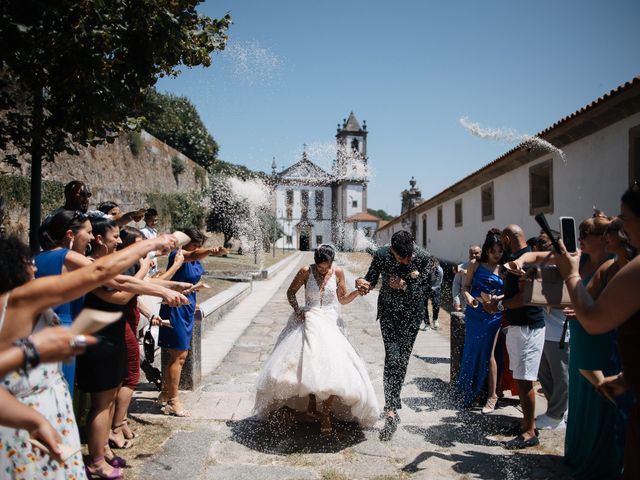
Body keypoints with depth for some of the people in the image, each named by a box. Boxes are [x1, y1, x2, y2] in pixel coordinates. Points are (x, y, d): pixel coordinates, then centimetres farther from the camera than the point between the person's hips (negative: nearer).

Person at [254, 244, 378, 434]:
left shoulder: (338, 272, -1)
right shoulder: (306, 272, -5)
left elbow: (343, 299, 8)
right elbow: (290, 292, 8)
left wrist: (358, 292, -9)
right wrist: (297, 309, -8)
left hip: (329, 322, 1)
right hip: (308, 320, 0)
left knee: (333, 367, -13)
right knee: (304, 363, -6)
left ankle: (326, 414, 0)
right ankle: (311, 397, 27)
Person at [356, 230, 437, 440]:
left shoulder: (425, 258, -17)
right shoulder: (381, 255, -15)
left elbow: (422, 291, -13)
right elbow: (371, 279, -2)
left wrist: (404, 286, -29)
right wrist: (364, 284, -24)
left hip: (412, 314, 1)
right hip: (388, 311, 0)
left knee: (402, 359, 7)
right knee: (392, 357, -13)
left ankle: (392, 405, 27)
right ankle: (391, 412, -12)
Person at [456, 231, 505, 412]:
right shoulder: (476, 266, 1)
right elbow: (466, 286, 6)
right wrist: (468, 297, -14)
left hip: (493, 314, -1)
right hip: (474, 313, 1)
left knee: (488, 354, -1)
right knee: (471, 352, 10)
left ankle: (492, 395, 13)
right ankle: (467, 394, 28)